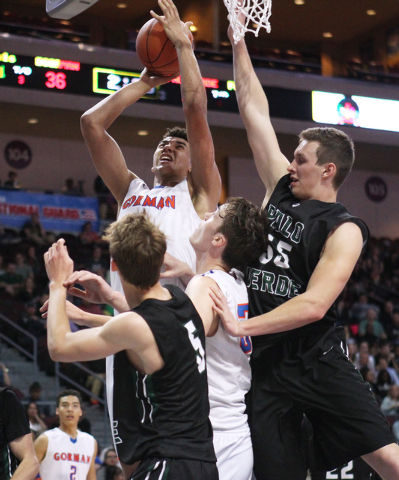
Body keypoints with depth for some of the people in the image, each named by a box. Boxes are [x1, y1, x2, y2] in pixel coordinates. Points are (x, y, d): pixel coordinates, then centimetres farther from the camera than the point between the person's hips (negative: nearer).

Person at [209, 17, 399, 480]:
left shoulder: (342, 230, -7)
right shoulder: (281, 190, 11)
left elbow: (314, 304, -19)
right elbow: (254, 112, 14)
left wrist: (243, 326, -25)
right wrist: (238, 44, 14)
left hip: (315, 360, -5)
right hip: (264, 363, 5)